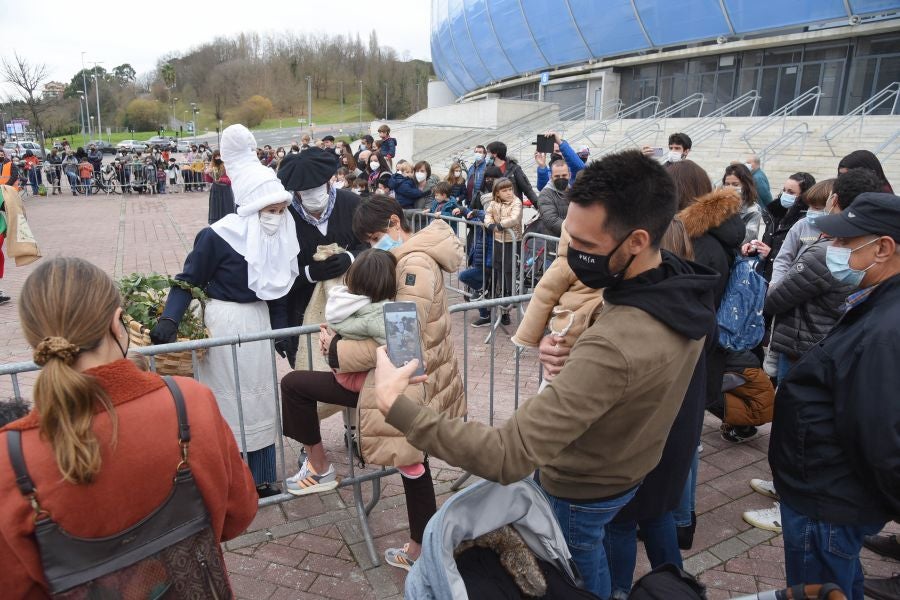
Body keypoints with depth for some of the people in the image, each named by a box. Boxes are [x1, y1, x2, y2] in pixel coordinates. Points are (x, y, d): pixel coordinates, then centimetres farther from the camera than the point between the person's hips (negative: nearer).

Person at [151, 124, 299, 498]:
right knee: (226, 400, 2)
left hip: (259, 319, 6)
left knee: (259, 396, 13)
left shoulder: (281, 235, -1)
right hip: (224, 322, -6)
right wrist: (169, 320, -22)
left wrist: (280, 326, 7)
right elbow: (189, 278, -11)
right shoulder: (219, 236, -18)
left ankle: (259, 477, 27)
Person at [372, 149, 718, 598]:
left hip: (576, 492, -7)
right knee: (587, 559, 32)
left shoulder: (613, 346, -43)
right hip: (629, 473, 7)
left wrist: (394, 404, -38)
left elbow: (505, 457, -43)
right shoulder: (685, 294, -14)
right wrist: (567, 356, -21)